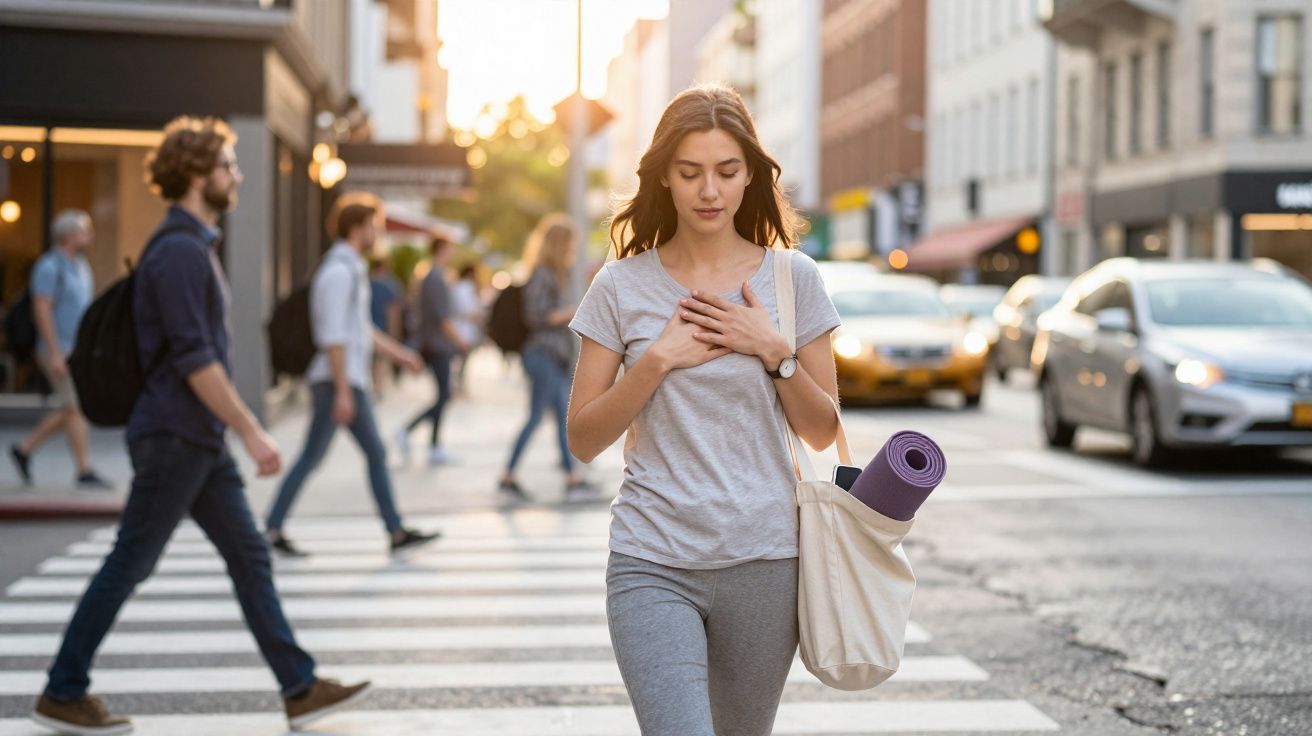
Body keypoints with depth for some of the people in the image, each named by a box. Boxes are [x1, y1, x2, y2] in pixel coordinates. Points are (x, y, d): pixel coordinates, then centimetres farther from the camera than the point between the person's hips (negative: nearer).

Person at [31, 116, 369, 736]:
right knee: (130, 564, -1)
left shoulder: (194, 247, 14)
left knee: (249, 556, 8)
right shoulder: (179, 252, -17)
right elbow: (194, 358, -22)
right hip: (174, 436, -10)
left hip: (200, 441, 10)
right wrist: (251, 431, -20)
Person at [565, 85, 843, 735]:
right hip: (652, 564, -2)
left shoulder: (792, 277, 4)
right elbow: (583, 439, 1)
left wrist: (775, 351, -8)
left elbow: (822, 432, 7)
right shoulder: (622, 285, 1)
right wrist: (658, 360, -11)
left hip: (763, 561, 2)